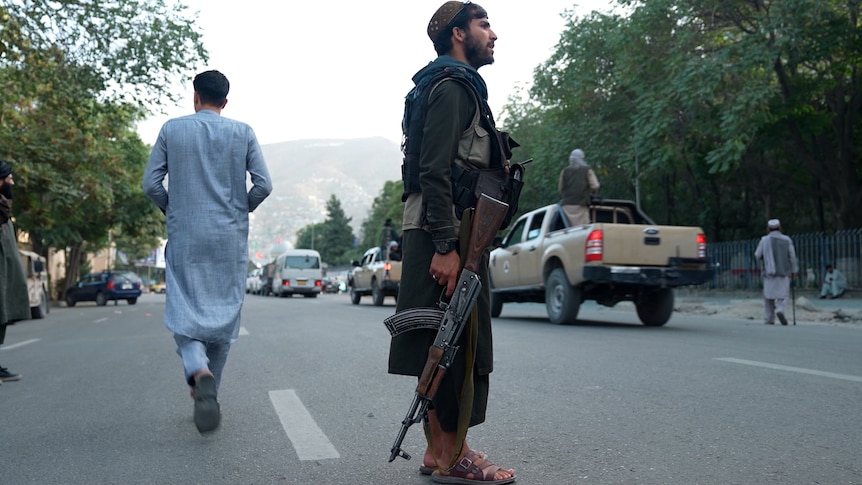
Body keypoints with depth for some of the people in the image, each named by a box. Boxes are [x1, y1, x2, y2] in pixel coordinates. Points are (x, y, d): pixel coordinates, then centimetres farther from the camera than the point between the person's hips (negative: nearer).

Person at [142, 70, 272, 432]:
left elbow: (150, 183, 0)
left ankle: (199, 372, -27)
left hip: (185, 236, 0)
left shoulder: (172, 130, 3)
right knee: (224, 314, 10)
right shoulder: (243, 133, 3)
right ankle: (209, 391, 16)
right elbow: (263, 184, -3)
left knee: (183, 313, 1)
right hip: (230, 237, 1)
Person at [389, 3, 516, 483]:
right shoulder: (454, 86, -8)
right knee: (458, 347, -7)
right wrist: (446, 245, -24)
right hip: (447, 233, -11)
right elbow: (435, 171, -19)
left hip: (442, 233, 11)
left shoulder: (459, 86, 25)